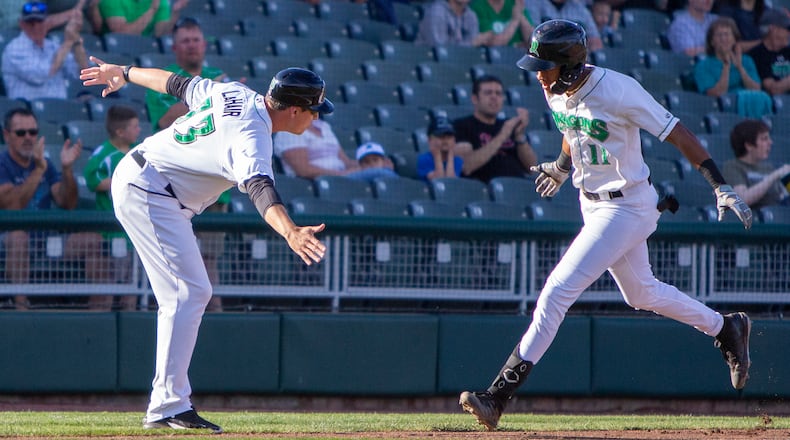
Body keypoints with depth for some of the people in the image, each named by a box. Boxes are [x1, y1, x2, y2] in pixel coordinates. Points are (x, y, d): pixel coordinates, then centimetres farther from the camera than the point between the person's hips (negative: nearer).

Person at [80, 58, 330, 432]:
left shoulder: (235, 94, 2)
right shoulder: (250, 135, -26)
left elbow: (178, 84, 17)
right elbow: (259, 189, -45)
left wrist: (125, 74, 33)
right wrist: (290, 232, -62)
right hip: (148, 194, -11)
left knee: (187, 295, 12)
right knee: (190, 292, -17)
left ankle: (166, 406, 10)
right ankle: (169, 408, -22)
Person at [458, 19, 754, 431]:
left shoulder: (619, 91, -27)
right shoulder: (555, 90, -4)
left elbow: (676, 133, -22)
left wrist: (721, 187, -24)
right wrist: (562, 165, 36)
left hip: (627, 207, -9)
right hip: (593, 203, 9)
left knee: (559, 289, -15)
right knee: (641, 293, 23)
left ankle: (500, 393, -16)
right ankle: (726, 328, 44)